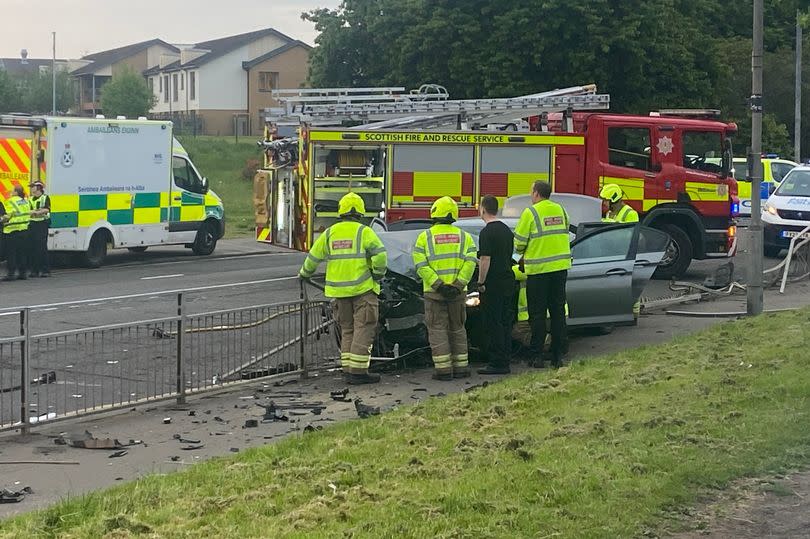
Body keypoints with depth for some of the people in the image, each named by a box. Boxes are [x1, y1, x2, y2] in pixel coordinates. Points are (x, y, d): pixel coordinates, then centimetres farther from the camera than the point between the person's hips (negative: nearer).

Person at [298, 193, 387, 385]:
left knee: (347, 330, 14)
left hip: (339, 290, 5)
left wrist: (305, 274, 30)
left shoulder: (329, 233, 6)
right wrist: (378, 275, -2)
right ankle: (358, 371, -8)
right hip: (363, 289, -4)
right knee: (363, 328, -3)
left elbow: (313, 257, 12)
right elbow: (380, 254, -17)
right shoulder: (364, 232, -6)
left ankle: (348, 370, 11)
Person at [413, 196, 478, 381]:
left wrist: (438, 285, -12)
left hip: (434, 292, -2)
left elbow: (421, 265, -9)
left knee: (437, 330, 2)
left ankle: (443, 369, -1)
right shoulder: (464, 237, 7)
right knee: (457, 329, 14)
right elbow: (470, 262, -6)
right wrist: (458, 285, -11)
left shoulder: (425, 237, 1)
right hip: (458, 293, 3)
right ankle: (461, 367, 15)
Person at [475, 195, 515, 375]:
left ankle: (496, 363, -5)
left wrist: (481, 282, -12)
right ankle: (504, 362, 14)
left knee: (493, 325, -5)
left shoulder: (487, 232, -14)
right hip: (508, 283, 8)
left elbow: (485, 260, -18)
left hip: (493, 284, -8)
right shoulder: (506, 230, 13)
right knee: (505, 323, 11)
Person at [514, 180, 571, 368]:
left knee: (537, 314, 2)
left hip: (538, 269, -5)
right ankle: (558, 355, 12)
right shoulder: (561, 210, 8)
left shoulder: (531, 212, -10)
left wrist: (523, 252, 14)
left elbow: (519, 242, -7)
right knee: (558, 312, 10)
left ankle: (537, 356, 2)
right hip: (561, 267, 5)